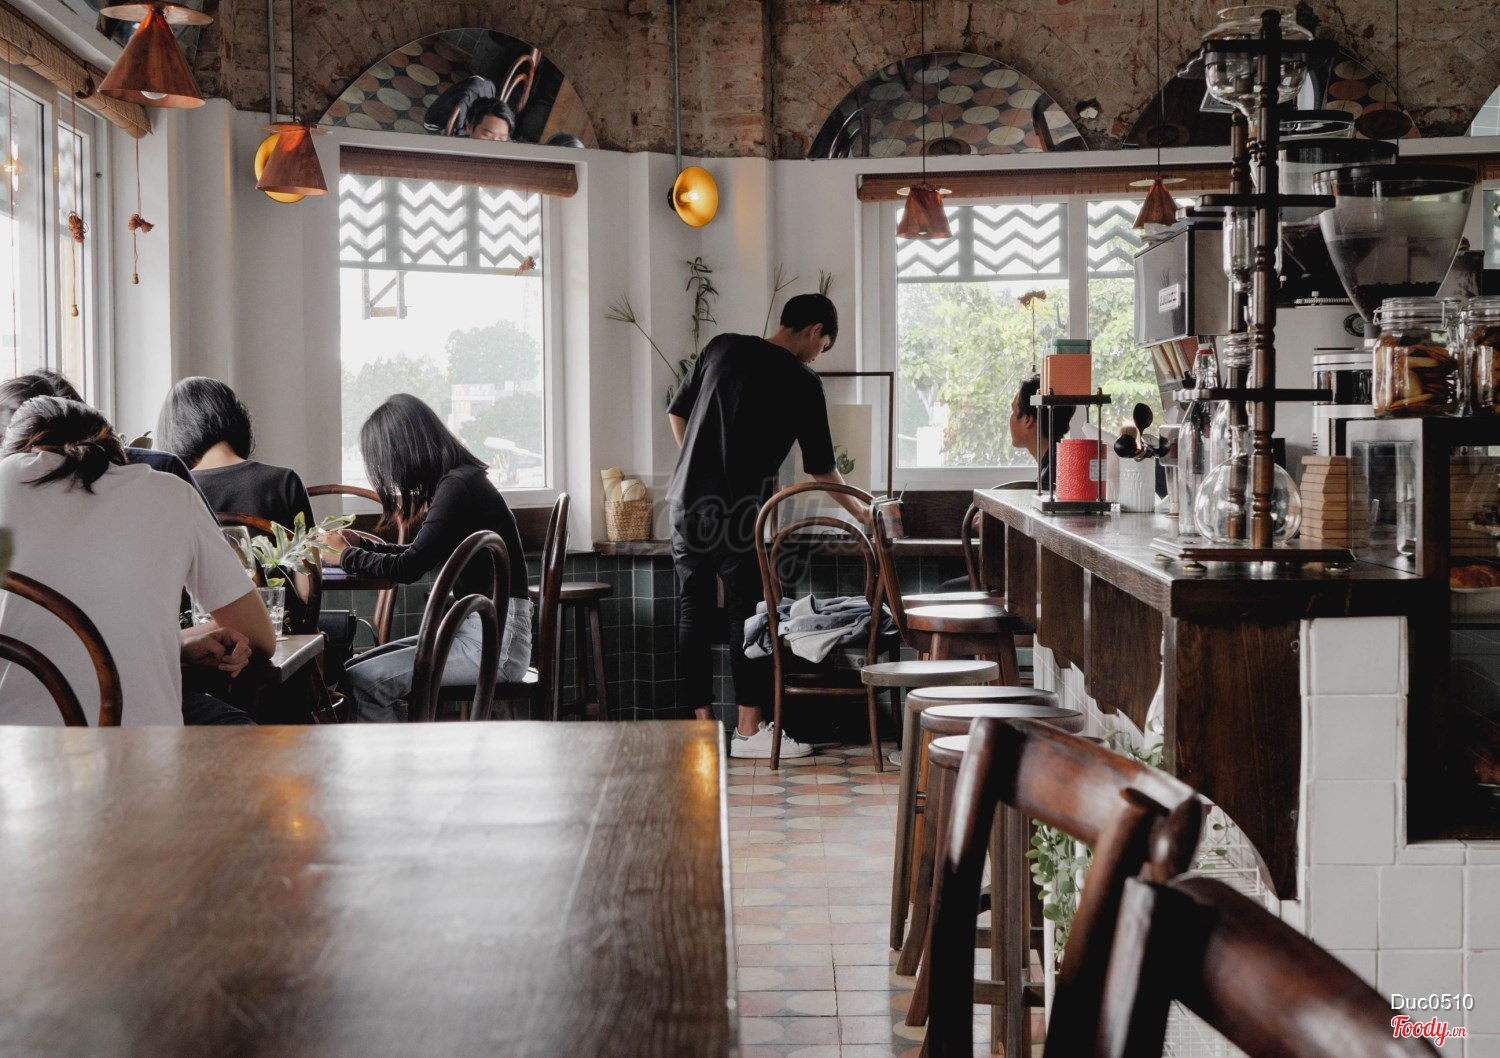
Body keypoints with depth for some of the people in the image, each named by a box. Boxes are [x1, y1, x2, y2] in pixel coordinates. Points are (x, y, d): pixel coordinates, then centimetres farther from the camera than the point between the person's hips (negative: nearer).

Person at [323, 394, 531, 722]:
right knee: (360, 667, 8)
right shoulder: (459, 480, 13)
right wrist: (360, 545, 26)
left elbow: (408, 568, -17)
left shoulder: (458, 486, -15)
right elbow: (420, 554, 28)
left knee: (363, 682, -14)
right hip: (474, 629, 10)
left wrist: (347, 556, -1)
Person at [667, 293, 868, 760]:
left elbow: (677, 414, 14)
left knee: (694, 612, 8)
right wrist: (858, 510, 18)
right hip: (738, 513, -5)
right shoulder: (802, 383, -3)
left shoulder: (721, 348, 9)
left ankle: (702, 723, 12)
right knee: (747, 615, 3)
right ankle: (749, 730, 6)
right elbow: (821, 467, 3)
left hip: (686, 500, 5)